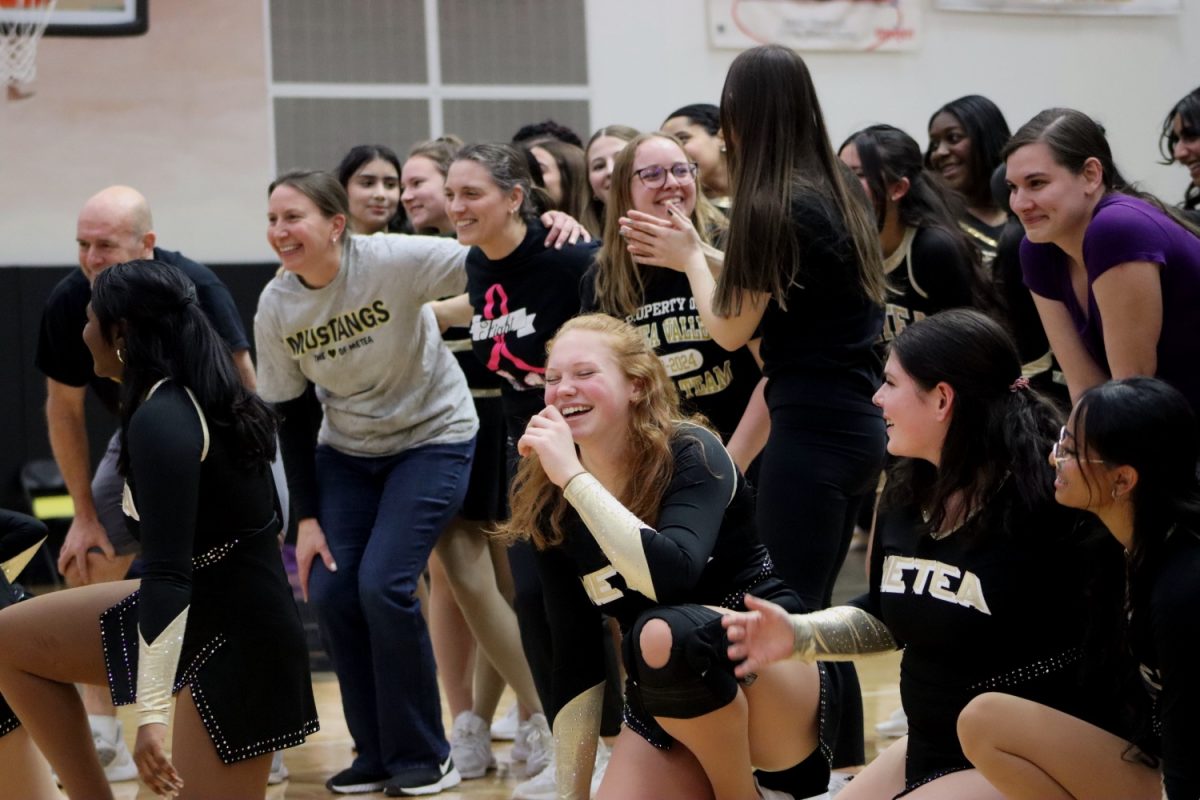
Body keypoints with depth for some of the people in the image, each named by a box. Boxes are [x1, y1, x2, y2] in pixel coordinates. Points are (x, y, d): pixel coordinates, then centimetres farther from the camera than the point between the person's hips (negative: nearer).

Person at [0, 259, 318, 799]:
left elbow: (168, 574, -27)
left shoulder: (160, 421, -20)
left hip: (234, 639, -9)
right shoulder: (208, 400, 7)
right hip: (213, 609, 9)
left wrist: (152, 711, -30)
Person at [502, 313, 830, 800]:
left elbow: (672, 574, -35)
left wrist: (574, 476, -32)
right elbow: (575, 661, 1)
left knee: (662, 635, -36)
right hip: (667, 708, 5)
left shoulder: (690, 455, -16)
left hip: (775, 668, -5)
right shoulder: (550, 506, -1)